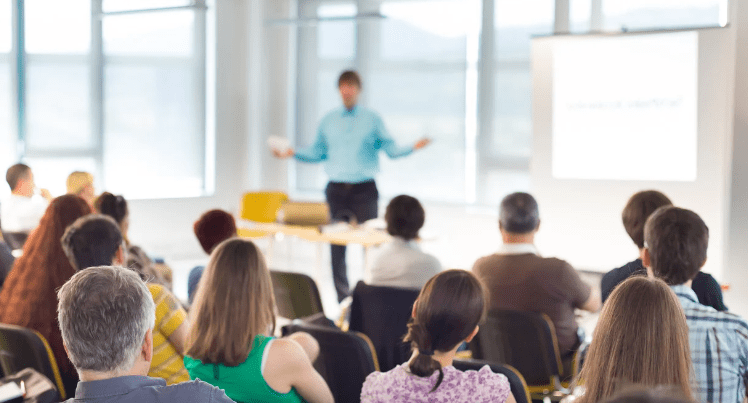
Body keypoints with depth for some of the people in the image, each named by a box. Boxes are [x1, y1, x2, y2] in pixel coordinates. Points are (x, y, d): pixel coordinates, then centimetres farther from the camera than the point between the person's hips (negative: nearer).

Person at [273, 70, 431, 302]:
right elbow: (318, 152, 17)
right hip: (336, 189, 2)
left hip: (364, 190, -2)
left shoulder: (372, 119, 5)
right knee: (336, 247, 2)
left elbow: (390, 149, 0)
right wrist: (293, 154, 6)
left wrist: (412, 148, -17)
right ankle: (342, 299, 9)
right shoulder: (328, 121, 12)